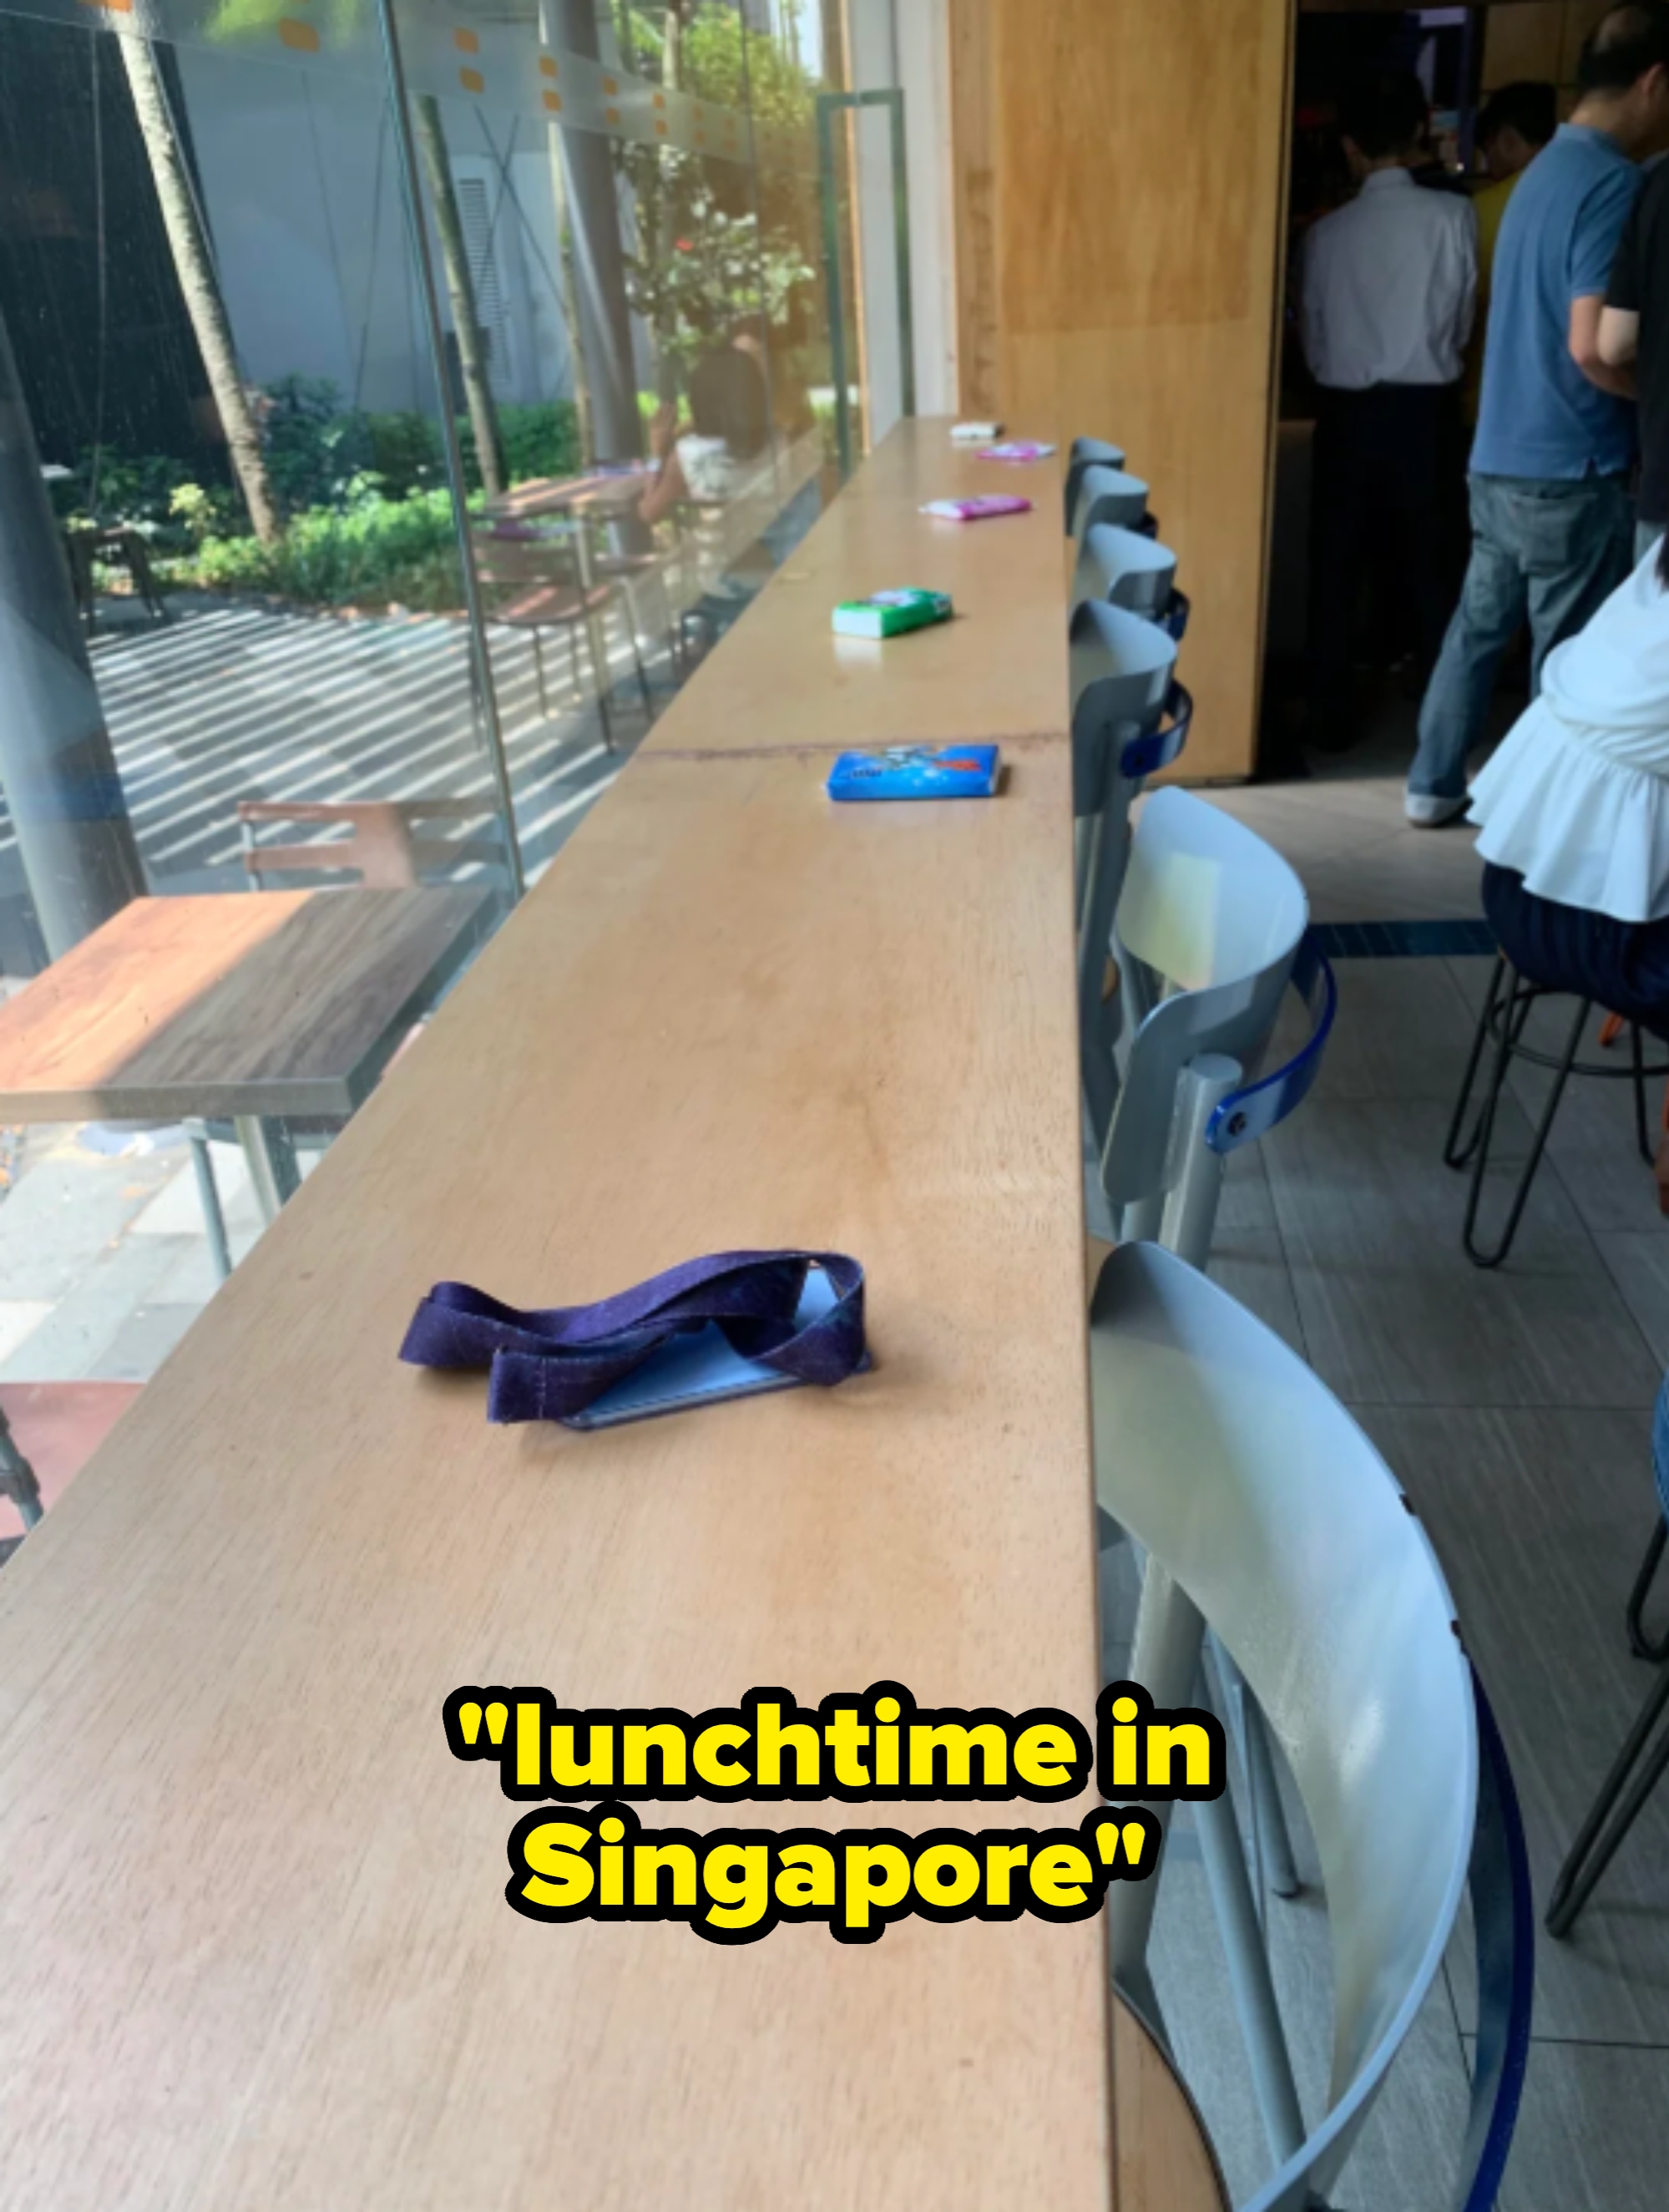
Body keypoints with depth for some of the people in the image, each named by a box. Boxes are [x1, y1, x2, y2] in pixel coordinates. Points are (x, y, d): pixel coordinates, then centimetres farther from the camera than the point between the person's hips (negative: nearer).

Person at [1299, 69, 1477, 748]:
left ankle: (1330, 719, 8)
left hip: (1348, 412, 0)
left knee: (1336, 570, 6)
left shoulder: (1327, 232, -1)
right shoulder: (1453, 216, -5)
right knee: (1432, 566, 10)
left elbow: (1312, 338, 5)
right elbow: (1461, 321, 2)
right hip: (1424, 410, 0)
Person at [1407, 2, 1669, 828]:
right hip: (1570, 472, -9)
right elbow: (1593, 348, -24)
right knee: (1569, 659, 2)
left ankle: (1434, 785, 23)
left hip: (1501, 459, 9)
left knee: (1479, 624, 16)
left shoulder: (1546, 170, 13)